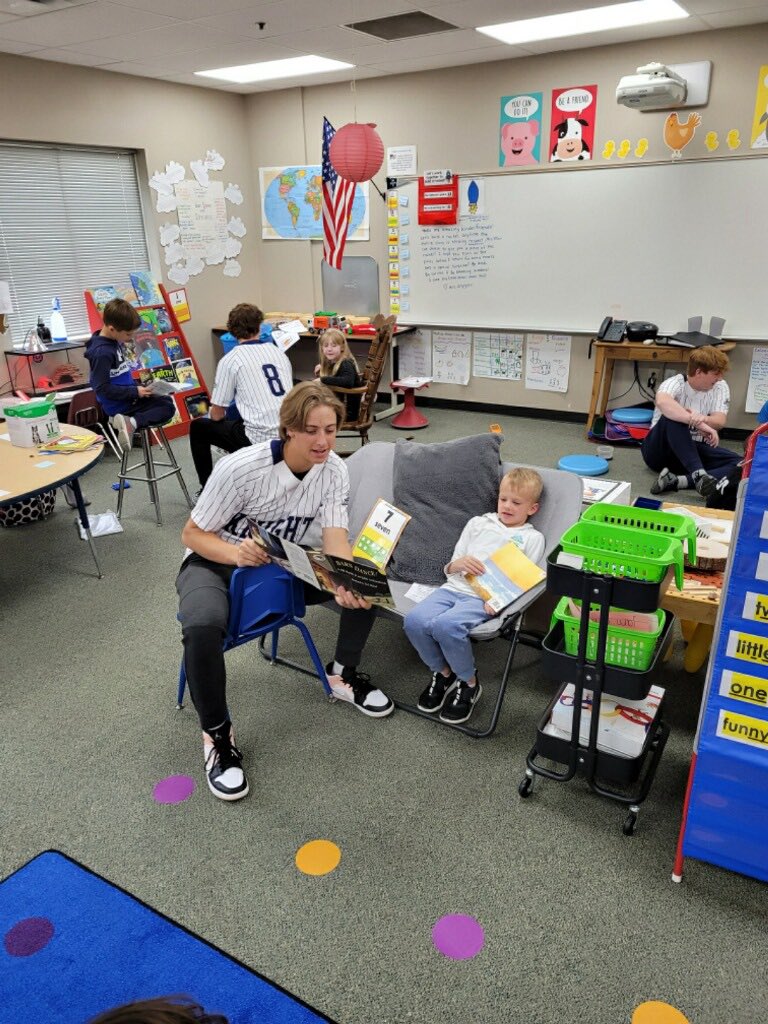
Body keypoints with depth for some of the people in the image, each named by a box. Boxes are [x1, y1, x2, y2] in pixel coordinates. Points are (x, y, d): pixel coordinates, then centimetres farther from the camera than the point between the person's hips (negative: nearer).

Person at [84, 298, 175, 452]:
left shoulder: (115, 342, 4)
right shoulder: (102, 352, -23)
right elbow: (103, 389, -24)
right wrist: (135, 392, -21)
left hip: (129, 397, 9)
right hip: (119, 405, -9)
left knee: (167, 401, 16)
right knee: (167, 408, -7)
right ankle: (130, 423, -20)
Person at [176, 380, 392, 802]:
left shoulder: (334, 470, -13)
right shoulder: (241, 468, -26)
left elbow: (336, 537, -21)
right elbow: (192, 534, -18)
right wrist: (237, 553, -39)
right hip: (216, 561, -4)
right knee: (202, 629, -36)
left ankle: (343, 674, 11)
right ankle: (217, 735, -10)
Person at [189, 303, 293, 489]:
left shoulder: (230, 360, -4)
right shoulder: (279, 352, 11)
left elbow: (217, 415, -1)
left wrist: (211, 413, 25)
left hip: (260, 439, -6)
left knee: (198, 427, 19)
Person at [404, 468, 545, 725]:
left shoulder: (532, 538, 14)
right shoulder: (478, 523, 25)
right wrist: (458, 563, -4)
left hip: (484, 598, -4)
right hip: (454, 587, 5)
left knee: (446, 625, -33)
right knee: (414, 620, -23)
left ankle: (469, 683, -5)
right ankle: (443, 672, 5)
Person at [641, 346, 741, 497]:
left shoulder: (720, 387, 2)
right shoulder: (675, 383, -14)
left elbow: (719, 421, -13)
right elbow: (662, 402, -40)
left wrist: (701, 418, -36)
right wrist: (699, 423, -48)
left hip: (694, 450, 5)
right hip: (659, 450, -5)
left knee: (737, 462, -22)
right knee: (672, 417, -35)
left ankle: (676, 481, -40)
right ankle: (699, 475, -47)